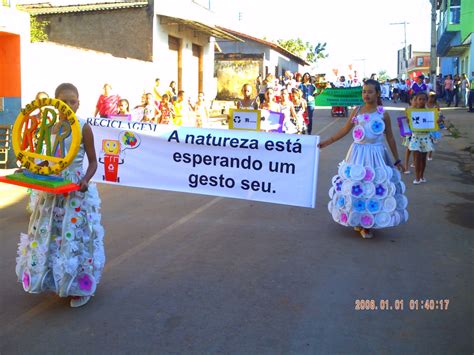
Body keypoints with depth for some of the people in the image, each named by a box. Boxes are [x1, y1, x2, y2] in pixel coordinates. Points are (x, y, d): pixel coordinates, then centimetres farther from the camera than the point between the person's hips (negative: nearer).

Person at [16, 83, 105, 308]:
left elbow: (93, 162, -6)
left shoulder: (83, 128, -8)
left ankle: (81, 286, 14)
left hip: (76, 188, -5)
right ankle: (57, 280, 30)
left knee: (75, 234, 0)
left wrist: (86, 180, -23)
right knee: (51, 233, 12)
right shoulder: (49, 128, 6)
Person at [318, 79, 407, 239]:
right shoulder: (357, 111, 3)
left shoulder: (383, 114, -2)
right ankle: (357, 220, 26)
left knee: (375, 187, 2)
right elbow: (345, 130, 8)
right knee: (354, 186, 7)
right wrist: (327, 142, 2)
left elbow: (390, 138, 4)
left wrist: (397, 160, 8)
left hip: (376, 155, -2)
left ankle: (369, 224, 15)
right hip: (357, 154, 2)